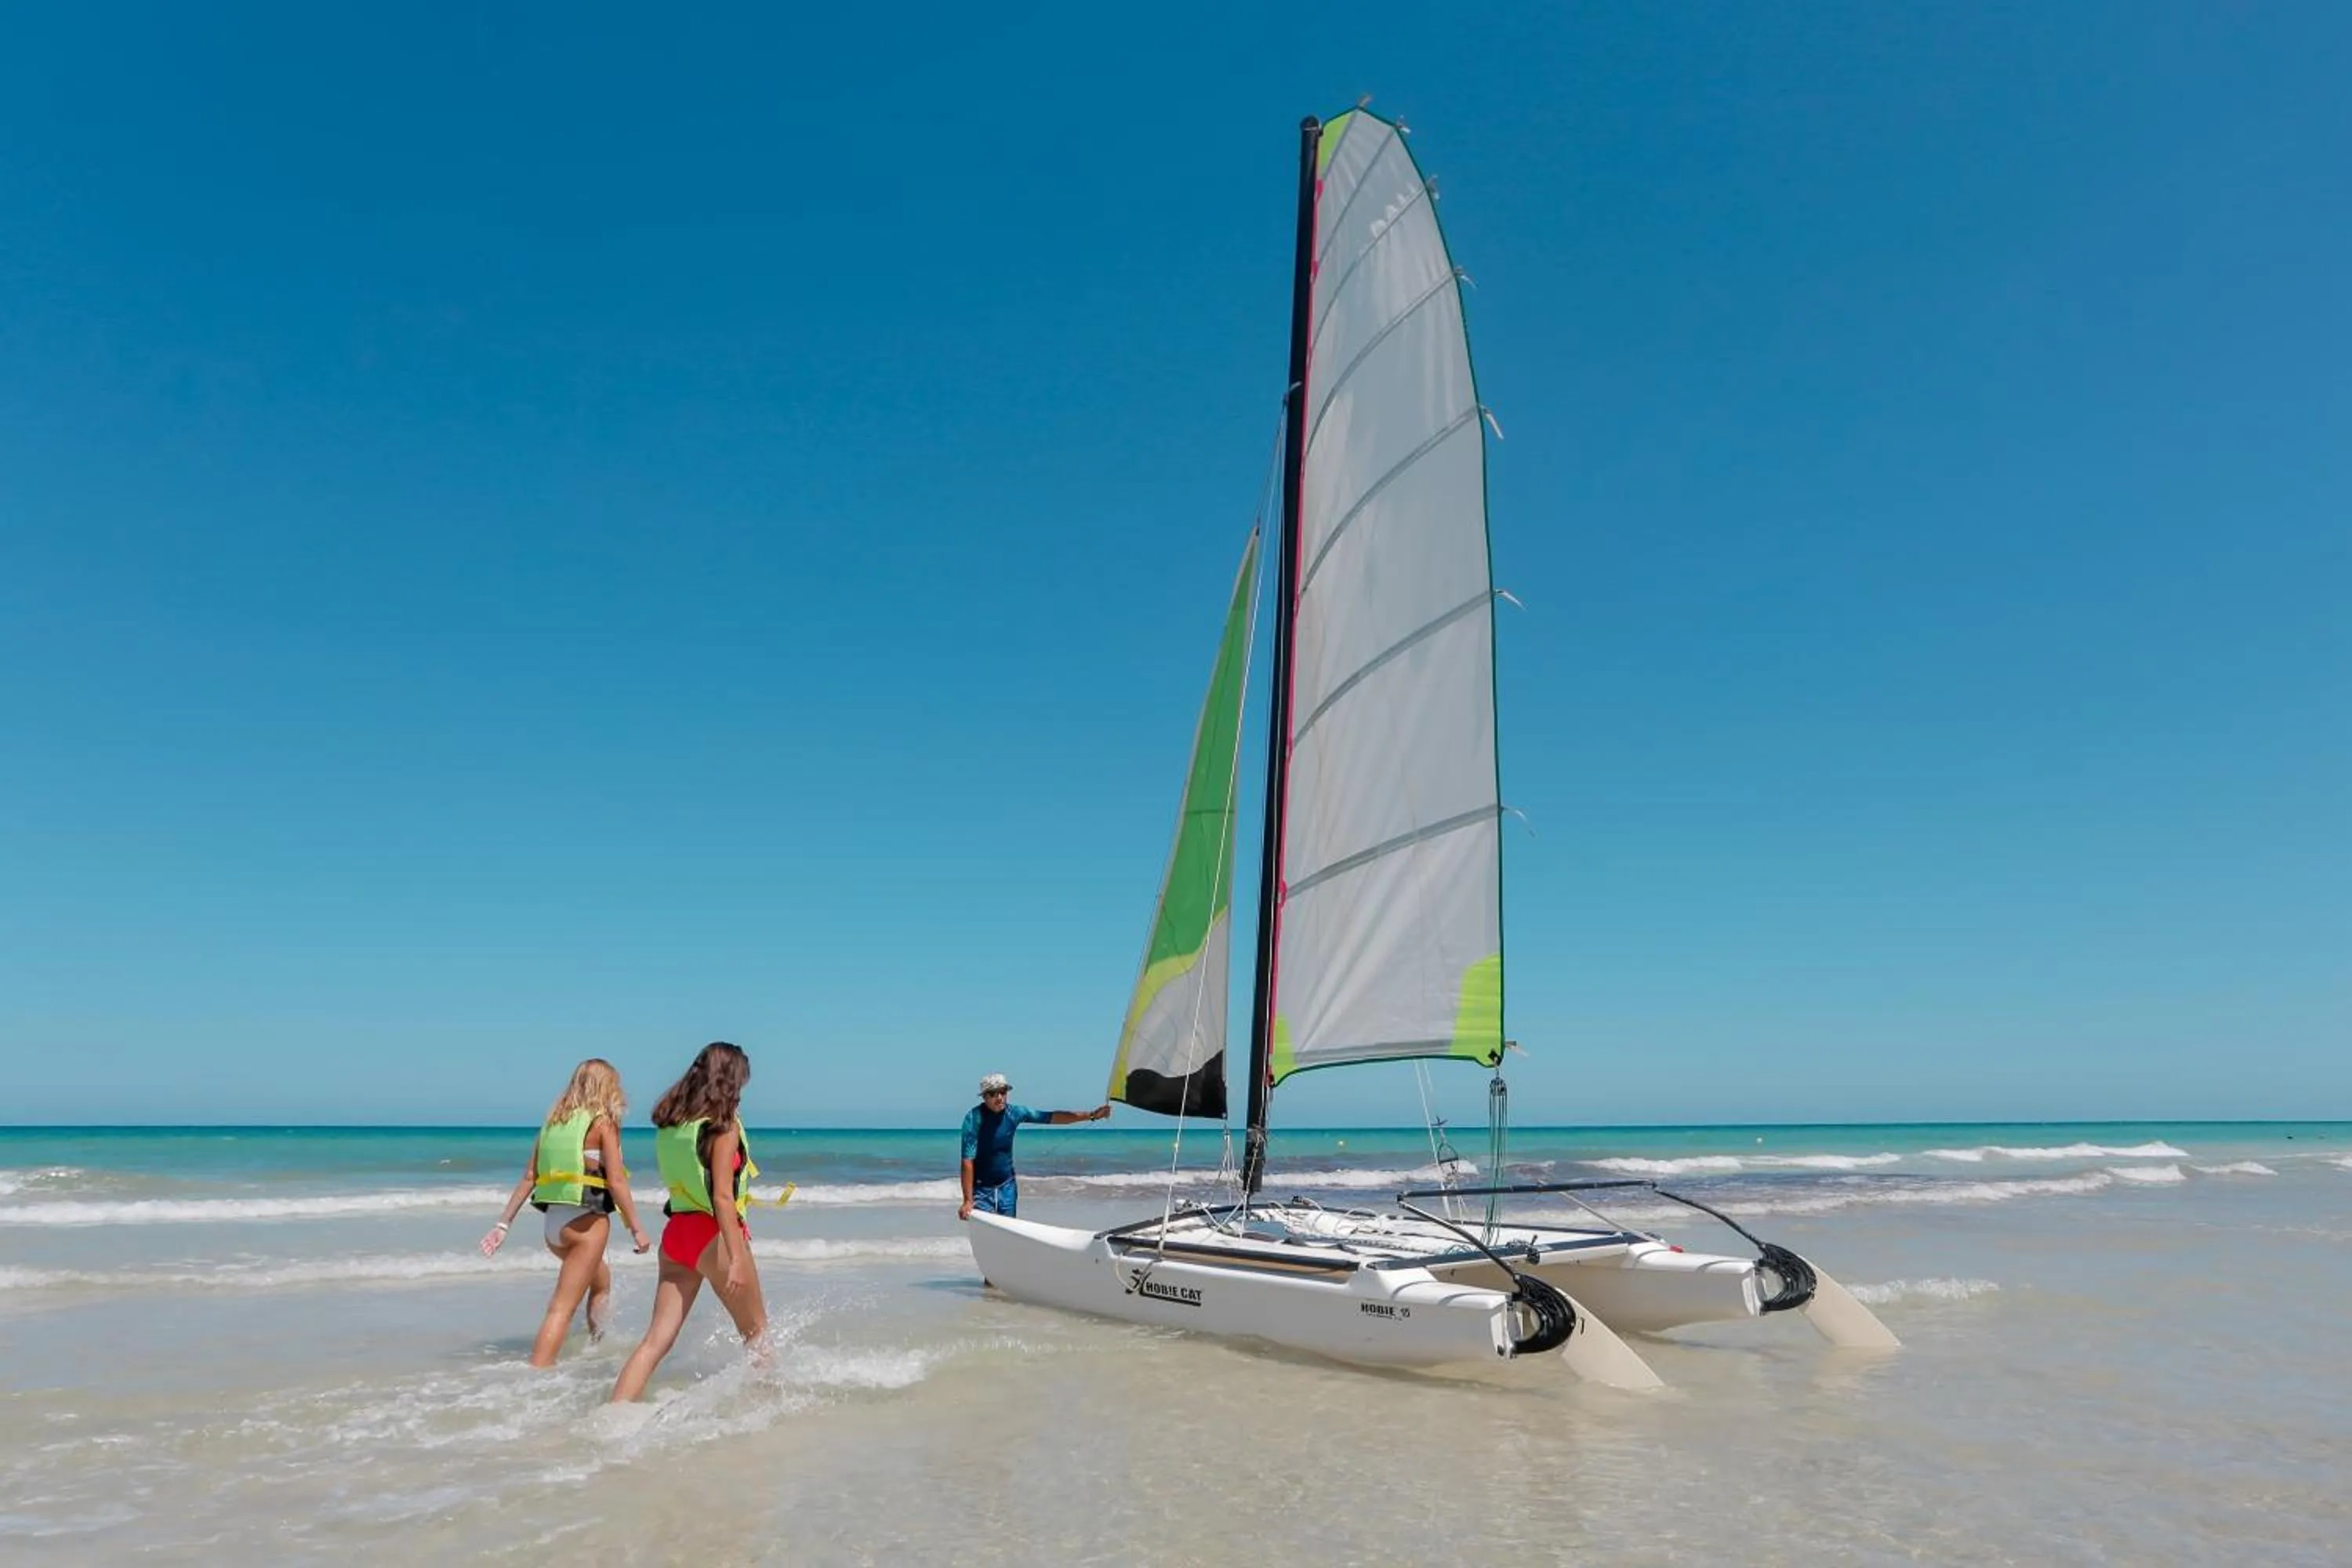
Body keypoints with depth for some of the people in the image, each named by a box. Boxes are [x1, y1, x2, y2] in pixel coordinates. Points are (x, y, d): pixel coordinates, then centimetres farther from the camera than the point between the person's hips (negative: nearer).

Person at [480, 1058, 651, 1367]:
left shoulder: (553, 1120, 12)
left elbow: (528, 1177, 9)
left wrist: (504, 1224, 12)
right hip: (584, 1220, -7)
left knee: (601, 1277, 29)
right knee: (562, 1307, -6)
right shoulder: (603, 1122, -5)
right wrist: (636, 1228, -6)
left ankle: (596, 1343, 34)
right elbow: (616, 1182, -11)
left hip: (552, 1221, 7)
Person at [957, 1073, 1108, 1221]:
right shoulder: (974, 1118, -19)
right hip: (981, 1189, -4)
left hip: (1007, 1187, 4)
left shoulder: (1014, 1112, -5)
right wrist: (968, 1201, -26)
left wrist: (1091, 1115, -5)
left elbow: (1051, 1117, 0)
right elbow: (968, 1161, -22)